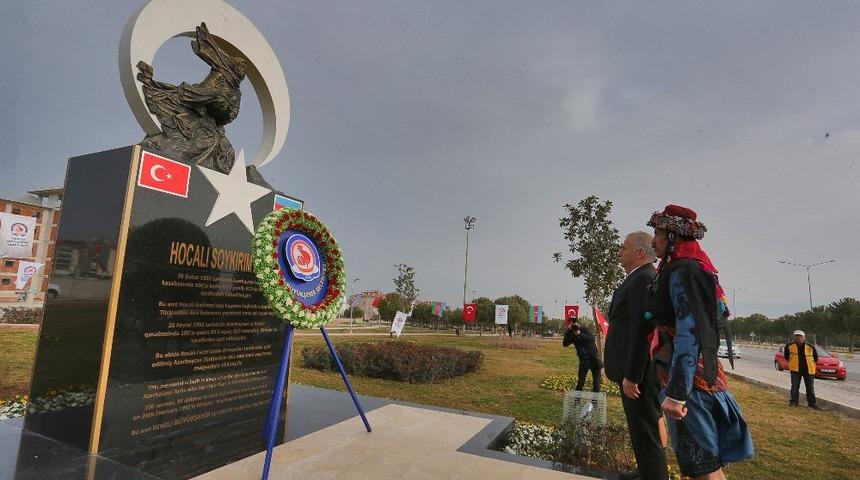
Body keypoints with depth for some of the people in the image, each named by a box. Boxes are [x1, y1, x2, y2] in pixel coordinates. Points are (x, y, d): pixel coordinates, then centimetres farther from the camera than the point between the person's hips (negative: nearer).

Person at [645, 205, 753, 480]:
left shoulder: (682, 271, -15)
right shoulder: (694, 268, 16)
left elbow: (689, 334, -23)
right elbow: (721, 315, 22)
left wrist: (676, 393, -25)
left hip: (688, 378, -10)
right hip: (699, 373, 10)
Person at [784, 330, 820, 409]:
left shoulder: (810, 347, -4)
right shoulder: (789, 346, -5)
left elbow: (815, 358, 11)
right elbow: (786, 356, 11)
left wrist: (810, 365, 11)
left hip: (808, 370, 1)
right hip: (795, 370, -1)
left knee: (810, 388, 9)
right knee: (795, 387, 1)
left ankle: (812, 403, 20)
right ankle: (793, 402, 10)